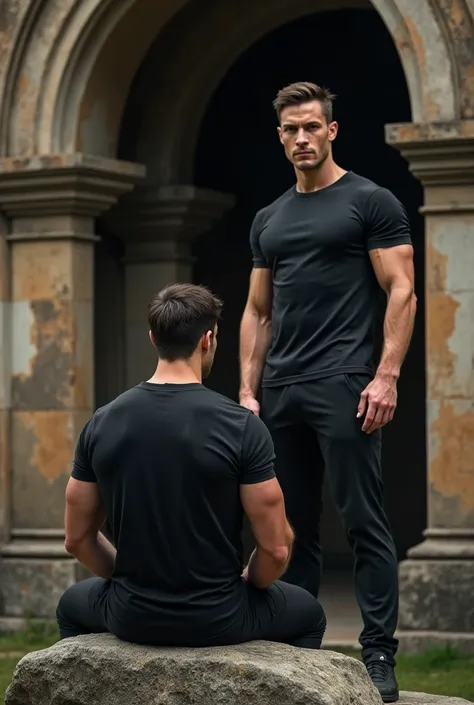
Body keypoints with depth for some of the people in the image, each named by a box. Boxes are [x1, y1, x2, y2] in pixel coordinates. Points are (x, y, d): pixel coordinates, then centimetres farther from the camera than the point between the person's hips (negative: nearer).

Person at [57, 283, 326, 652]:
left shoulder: (101, 425, -2)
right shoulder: (242, 426, -14)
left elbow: (78, 539, 5)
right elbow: (276, 548, -12)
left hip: (131, 616, 3)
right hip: (219, 618, -2)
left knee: (74, 605, 38)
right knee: (307, 613, 30)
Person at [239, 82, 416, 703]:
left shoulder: (371, 203, -1)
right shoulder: (268, 220, 17)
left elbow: (401, 292, -7)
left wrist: (386, 376, -16)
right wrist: (248, 389, 9)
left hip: (342, 386, -7)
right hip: (280, 392, 7)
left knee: (363, 522, -8)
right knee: (291, 526, 9)